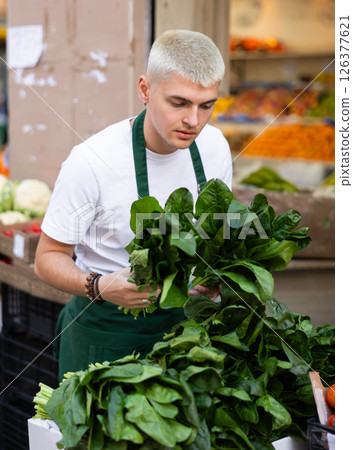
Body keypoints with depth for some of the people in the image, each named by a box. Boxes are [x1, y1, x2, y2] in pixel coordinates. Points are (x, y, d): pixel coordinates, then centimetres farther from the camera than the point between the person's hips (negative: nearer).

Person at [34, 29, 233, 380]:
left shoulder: (213, 145, -7)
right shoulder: (91, 161, -24)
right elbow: (49, 258, -14)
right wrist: (100, 286, -33)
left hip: (179, 318, 5)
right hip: (105, 332, -4)